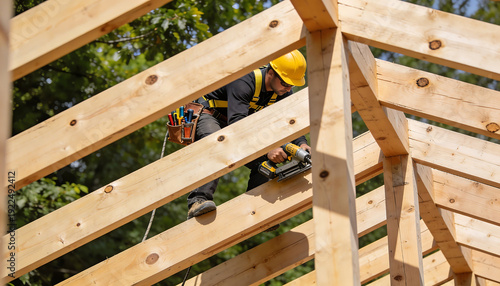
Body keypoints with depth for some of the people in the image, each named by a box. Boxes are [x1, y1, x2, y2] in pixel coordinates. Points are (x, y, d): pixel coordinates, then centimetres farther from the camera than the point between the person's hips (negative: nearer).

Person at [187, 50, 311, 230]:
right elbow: (237, 122, -44)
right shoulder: (244, 82, -35)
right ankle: (198, 201, -48)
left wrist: (301, 143, -30)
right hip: (207, 114, -8)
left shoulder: (283, 92, -11)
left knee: (264, 160, -6)